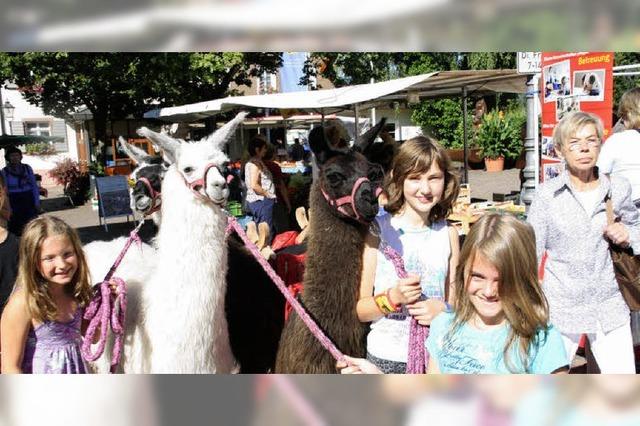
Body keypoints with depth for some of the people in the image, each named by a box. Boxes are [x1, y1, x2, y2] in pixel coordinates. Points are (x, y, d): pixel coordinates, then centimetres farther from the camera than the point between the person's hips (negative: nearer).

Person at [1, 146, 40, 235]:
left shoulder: (27, 168, 3)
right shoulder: (4, 171, -1)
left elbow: (34, 186, 6)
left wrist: (37, 202, 2)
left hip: (29, 199, 1)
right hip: (14, 202, -1)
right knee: (16, 228, 1)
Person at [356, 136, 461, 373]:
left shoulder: (448, 234, 3)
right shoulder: (376, 229, -7)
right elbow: (358, 309, -5)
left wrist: (444, 309, -11)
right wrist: (392, 298, -22)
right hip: (386, 357, -2)